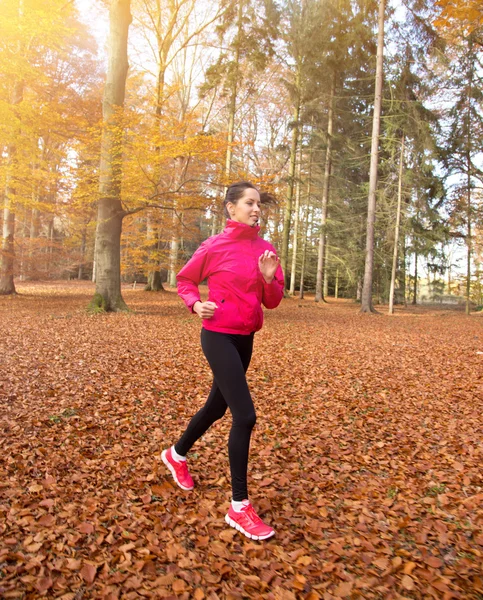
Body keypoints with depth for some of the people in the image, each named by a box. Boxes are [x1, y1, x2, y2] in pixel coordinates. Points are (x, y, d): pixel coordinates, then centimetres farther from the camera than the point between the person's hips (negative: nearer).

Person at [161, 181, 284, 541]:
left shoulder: (266, 249, 4)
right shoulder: (215, 246, -10)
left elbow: (273, 302, 5)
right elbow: (185, 281, 3)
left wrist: (270, 279, -14)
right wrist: (195, 304, -15)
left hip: (246, 339, 7)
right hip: (219, 336, -7)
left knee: (217, 406, 20)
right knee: (245, 415, -13)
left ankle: (177, 455, 47)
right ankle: (239, 507, 3)